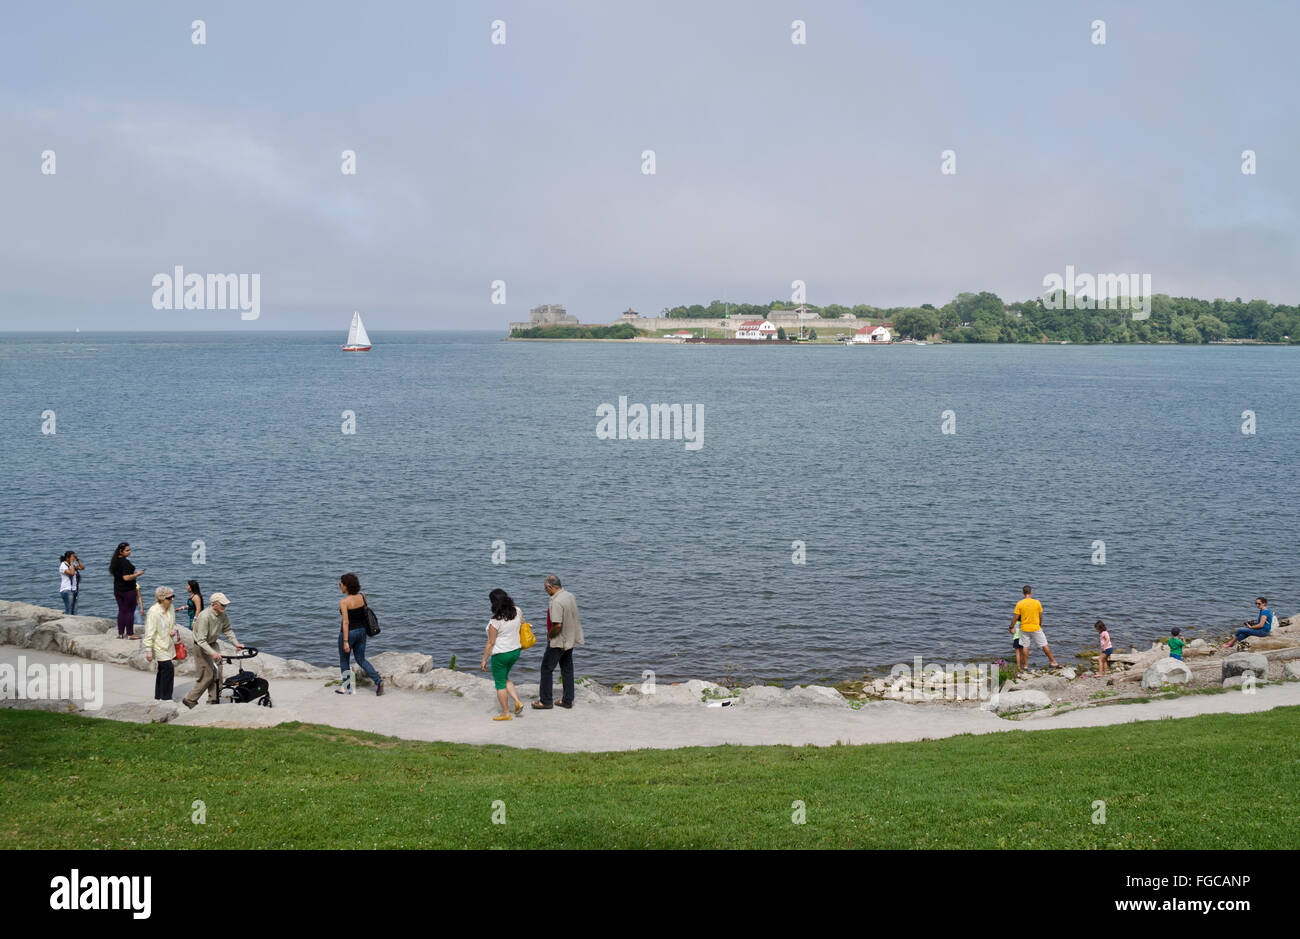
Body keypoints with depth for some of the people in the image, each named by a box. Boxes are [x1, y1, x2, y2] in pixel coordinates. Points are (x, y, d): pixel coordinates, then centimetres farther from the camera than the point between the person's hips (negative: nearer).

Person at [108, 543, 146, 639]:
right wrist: (137, 574, -15)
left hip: (117, 590, 8)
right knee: (130, 611, -1)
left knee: (121, 611, 14)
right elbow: (126, 577, -27)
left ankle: (120, 633, 16)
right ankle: (130, 634, 2)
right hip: (128, 590, -8)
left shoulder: (115, 561, 7)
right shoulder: (125, 562, -20)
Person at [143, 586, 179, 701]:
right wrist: (148, 650, -21)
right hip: (159, 646, -8)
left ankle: (158, 697, 25)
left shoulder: (170, 608, 2)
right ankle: (165, 697, -1)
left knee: (162, 670, 14)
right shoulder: (153, 612, -21)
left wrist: (174, 630, -3)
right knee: (169, 669, -11)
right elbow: (149, 633, -20)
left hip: (168, 645, 8)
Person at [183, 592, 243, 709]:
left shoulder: (222, 615, -6)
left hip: (213, 644, 7)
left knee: (217, 673, 4)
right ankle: (190, 700, 8)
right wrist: (213, 653, -41)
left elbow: (227, 630, 10)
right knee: (207, 676, -6)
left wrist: (236, 643, -1)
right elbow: (201, 640, -32)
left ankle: (213, 701, 14)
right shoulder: (205, 617, -30)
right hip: (202, 647, -7)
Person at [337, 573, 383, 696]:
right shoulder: (362, 597, -1)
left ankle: (347, 688, 23)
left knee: (344, 660, 15)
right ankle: (378, 680, -2)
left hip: (349, 632, -6)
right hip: (361, 631, 6)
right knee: (361, 659, 15)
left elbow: (346, 622, -20)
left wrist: (345, 642, -19)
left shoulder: (344, 602, -19)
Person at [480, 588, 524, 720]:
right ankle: (517, 702, 13)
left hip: (500, 654, -7)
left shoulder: (495, 621, -23)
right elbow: (523, 626, 10)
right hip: (515, 651, 7)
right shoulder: (517, 612, -6)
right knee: (505, 678, 26)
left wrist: (484, 660, -8)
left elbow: (490, 643, -17)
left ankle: (505, 713, 17)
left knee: (500, 683, 9)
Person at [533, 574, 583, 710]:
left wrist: (549, 635, -12)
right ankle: (568, 700, 20)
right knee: (567, 669, 15)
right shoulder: (570, 596, 4)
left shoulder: (556, 602, -25)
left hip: (558, 642, -9)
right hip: (571, 640, 9)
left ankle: (546, 701, 8)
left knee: (546, 668, 4)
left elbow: (557, 625, -30)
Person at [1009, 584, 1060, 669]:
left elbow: (1015, 618, -5)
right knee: (1045, 645, 7)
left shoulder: (1019, 604, -7)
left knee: (1025, 647, 10)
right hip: (1036, 628, -1)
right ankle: (1053, 662, 12)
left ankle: (1025, 665, 12)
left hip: (1024, 629, 1)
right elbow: (1040, 617, 3)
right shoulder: (1037, 603, -6)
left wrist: (1012, 627, 6)